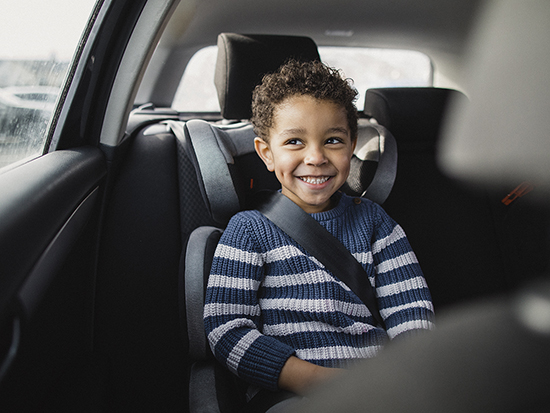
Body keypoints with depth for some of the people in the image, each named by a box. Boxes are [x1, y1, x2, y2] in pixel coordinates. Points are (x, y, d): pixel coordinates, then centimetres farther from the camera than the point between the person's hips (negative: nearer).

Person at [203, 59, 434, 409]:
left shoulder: (373, 221, 16)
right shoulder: (250, 229, 6)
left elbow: (412, 309, 10)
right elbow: (227, 328, -4)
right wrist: (314, 379, -17)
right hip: (288, 393, -3)